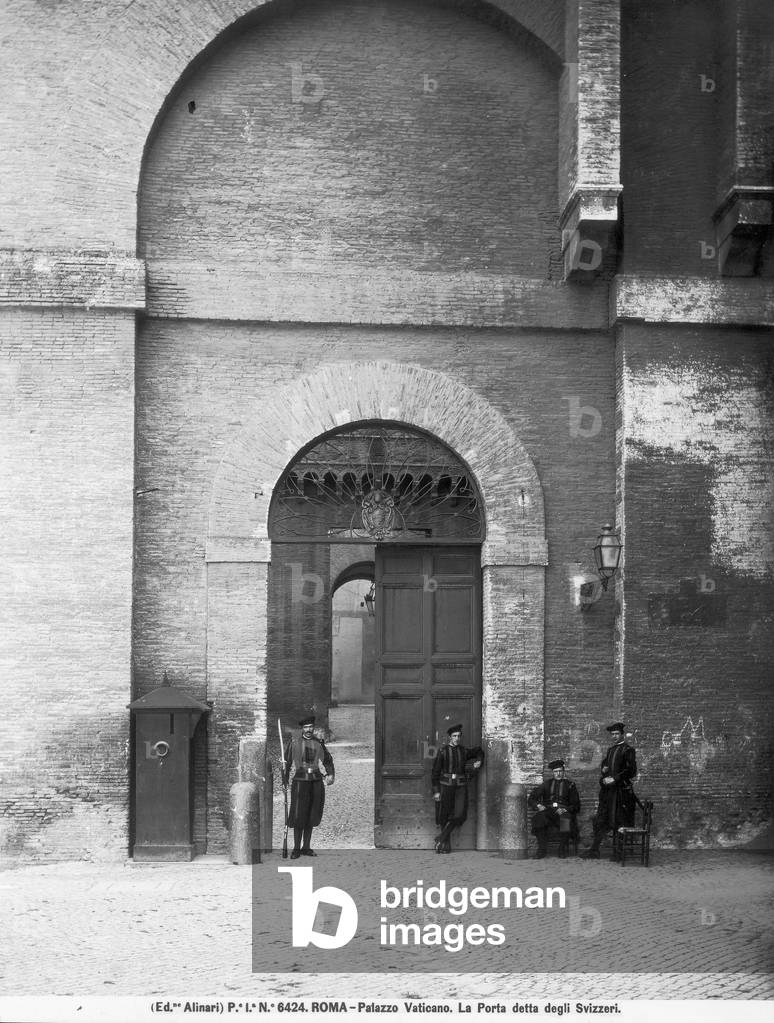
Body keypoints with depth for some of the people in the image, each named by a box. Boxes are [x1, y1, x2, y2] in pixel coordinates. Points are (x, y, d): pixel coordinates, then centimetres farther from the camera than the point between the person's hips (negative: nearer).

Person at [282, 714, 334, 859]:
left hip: (317, 782, 3)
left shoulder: (318, 742, 9)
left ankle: (306, 847, 16)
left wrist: (330, 774, 4)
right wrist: (284, 780, -1)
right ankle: (296, 849, 2)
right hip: (300, 780, -3)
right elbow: (287, 761, 3)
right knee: (298, 816, -6)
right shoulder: (294, 740, -1)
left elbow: (328, 760, 20)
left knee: (311, 816, 7)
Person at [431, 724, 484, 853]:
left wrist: (478, 762, 8)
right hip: (445, 785, -2)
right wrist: (436, 791, -8)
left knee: (459, 815, -12)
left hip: (461, 786, 2)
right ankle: (446, 845, 15)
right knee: (445, 817, 3)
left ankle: (441, 838, 2)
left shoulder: (464, 751, 6)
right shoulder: (442, 751, -4)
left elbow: (479, 751, 27)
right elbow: (435, 771, -3)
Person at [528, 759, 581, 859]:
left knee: (566, 820, -38)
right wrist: (538, 805, -7)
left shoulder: (570, 785, 16)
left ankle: (563, 849, -15)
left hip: (563, 812, -1)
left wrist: (565, 809, -9)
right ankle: (542, 848, -21)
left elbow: (576, 805, 10)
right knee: (539, 818, -34)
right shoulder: (546, 784, 21)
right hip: (547, 811, 1)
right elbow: (531, 799, 15)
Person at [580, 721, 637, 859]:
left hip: (622, 791, -7)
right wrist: (604, 778, 1)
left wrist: (614, 779, -15)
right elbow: (603, 768, 23)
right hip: (608, 790, 7)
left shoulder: (627, 750, -4)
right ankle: (594, 850, 7)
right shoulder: (610, 750, 18)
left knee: (621, 822, -4)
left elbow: (631, 771, -12)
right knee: (601, 821, 5)